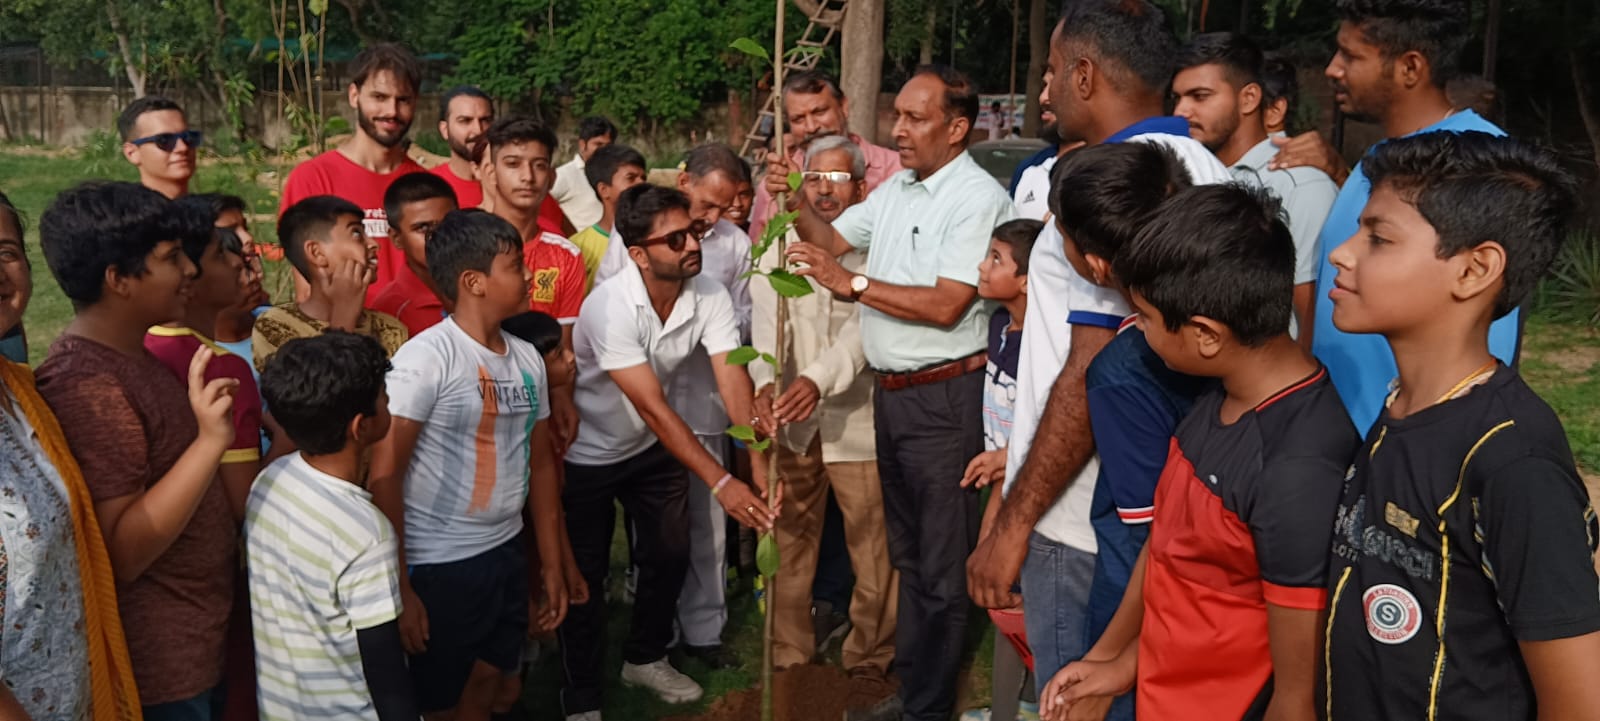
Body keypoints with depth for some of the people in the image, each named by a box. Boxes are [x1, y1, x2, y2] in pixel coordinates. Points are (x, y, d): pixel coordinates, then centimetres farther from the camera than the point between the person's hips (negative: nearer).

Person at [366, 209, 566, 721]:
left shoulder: (528, 359, 6)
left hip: (508, 554, 6)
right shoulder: (426, 358, -15)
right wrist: (397, 587, -16)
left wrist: (552, 564, 14)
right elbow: (383, 474, -16)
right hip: (439, 566, -6)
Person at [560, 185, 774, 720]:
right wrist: (720, 483, -40)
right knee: (585, 574, 4)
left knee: (671, 555, 11)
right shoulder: (610, 307, -33)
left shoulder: (710, 297, -17)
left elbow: (734, 382, -25)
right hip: (588, 453, -5)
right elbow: (653, 408, -36)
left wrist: (759, 465, -39)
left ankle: (644, 657, 36)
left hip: (652, 449, 5)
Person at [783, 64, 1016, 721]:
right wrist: (796, 201, -1)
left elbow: (946, 305, -22)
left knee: (939, 566, 1)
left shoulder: (979, 198, -14)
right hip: (891, 391, 9)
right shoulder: (895, 190, 12)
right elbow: (830, 240, 18)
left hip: (945, 396, -9)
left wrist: (851, 284, -18)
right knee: (906, 552, 19)